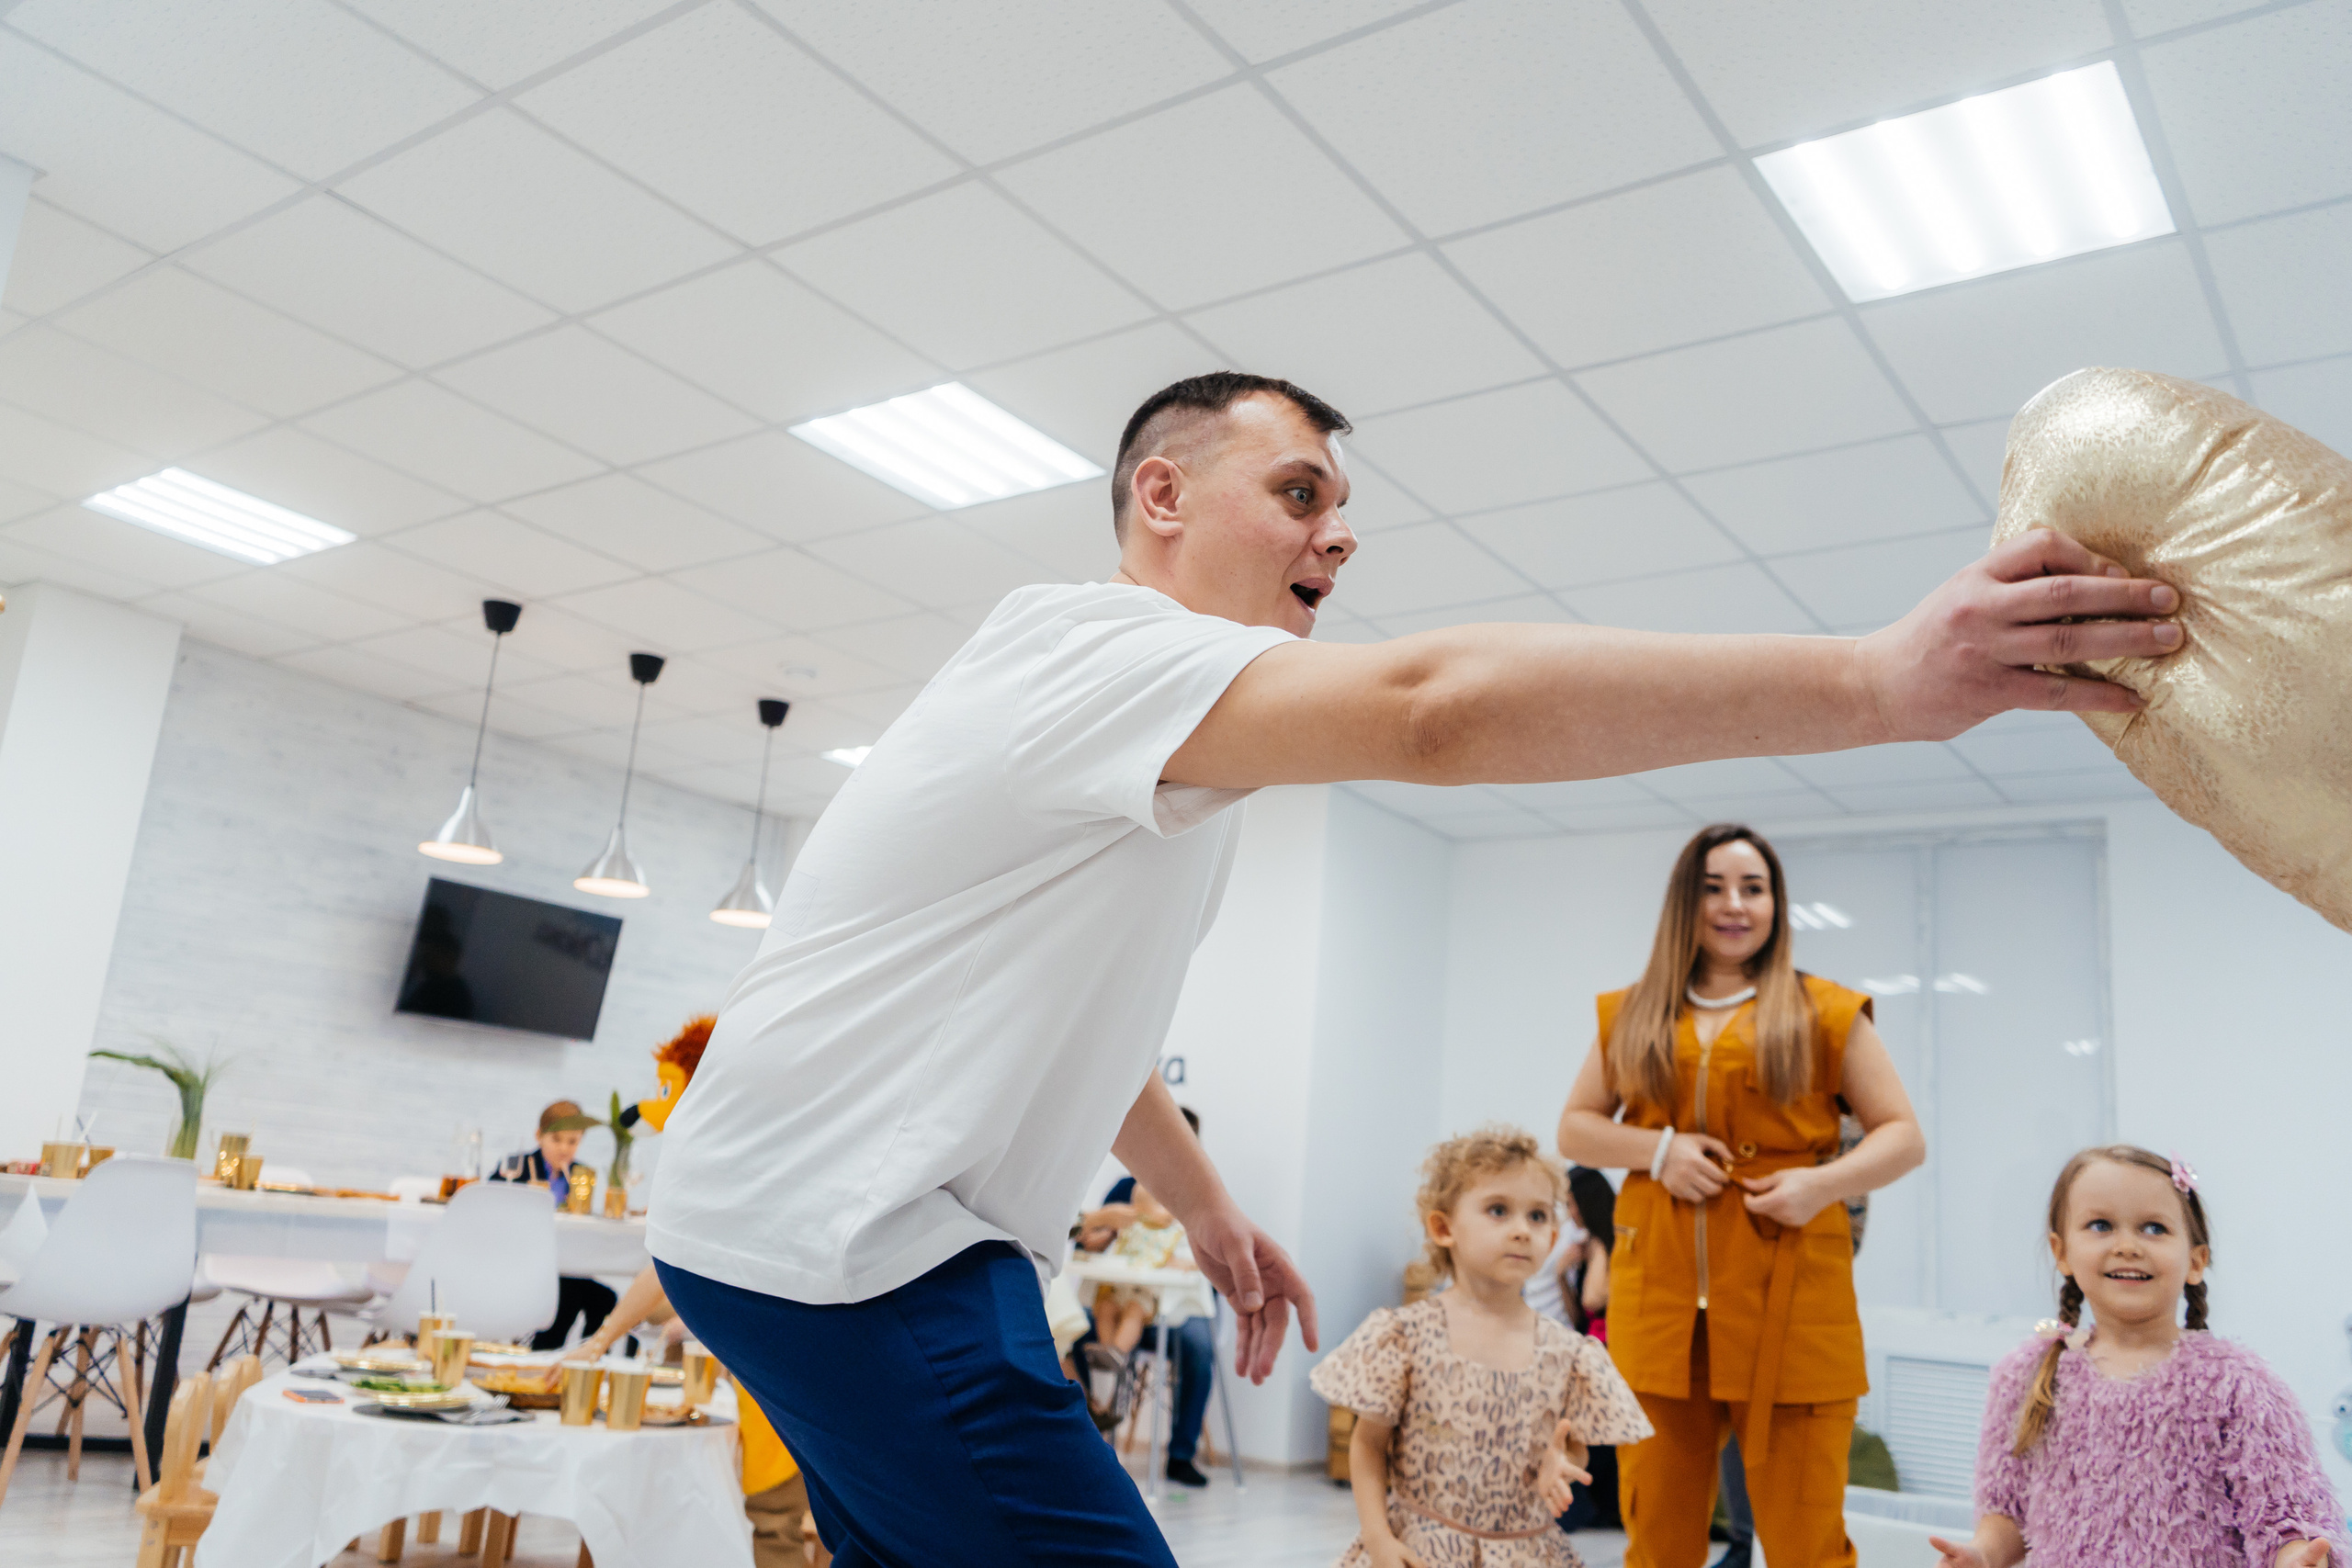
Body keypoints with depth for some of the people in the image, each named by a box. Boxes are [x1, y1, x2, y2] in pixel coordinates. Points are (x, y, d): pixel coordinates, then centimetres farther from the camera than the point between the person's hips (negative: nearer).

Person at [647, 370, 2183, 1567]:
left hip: (837, 1227, 11)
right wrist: (1882, 679, -39)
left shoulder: (1149, 751, 17)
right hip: (838, 1241, -10)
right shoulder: (1102, 646, -18)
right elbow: (1433, 705, -35)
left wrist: (1208, 1207, 27)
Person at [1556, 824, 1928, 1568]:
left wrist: (1826, 1182, -13)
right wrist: (1657, 1149, -6)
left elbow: (1904, 1136, 5)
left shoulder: (1826, 1013, 6)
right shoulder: (1630, 1016, 13)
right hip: (1660, 1291, 2)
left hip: (1788, 1294, -2)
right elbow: (1574, 1129, 13)